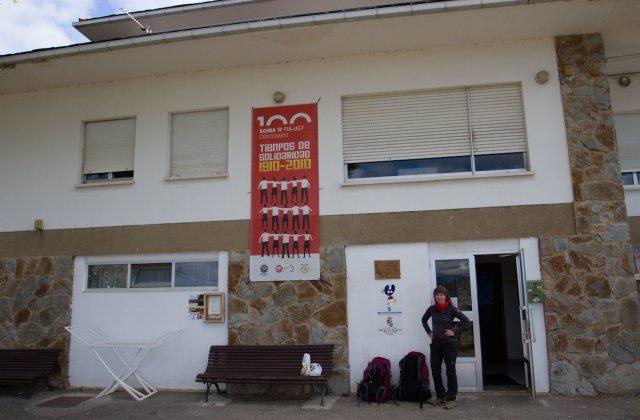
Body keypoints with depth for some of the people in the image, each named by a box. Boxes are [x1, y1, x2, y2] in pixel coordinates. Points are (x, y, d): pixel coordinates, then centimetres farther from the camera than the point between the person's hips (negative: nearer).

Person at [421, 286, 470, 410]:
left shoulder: (451, 309, -9)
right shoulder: (432, 309, 3)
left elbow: (467, 322, -9)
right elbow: (424, 320, 22)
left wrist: (455, 332, -11)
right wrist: (429, 332, 11)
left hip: (450, 344, -5)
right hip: (435, 344, 5)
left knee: (450, 371, 2)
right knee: (435, 371, 9)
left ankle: (451, 399, 11)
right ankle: (440, 396, 24)